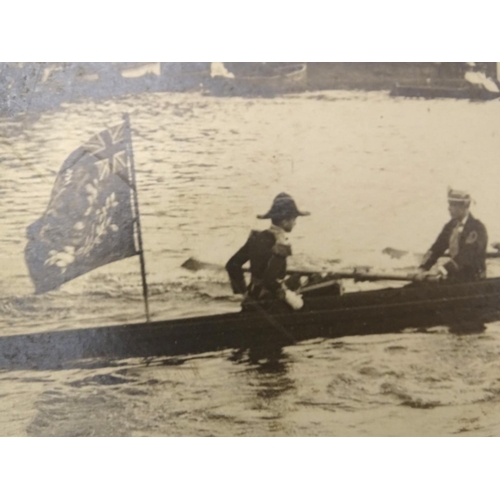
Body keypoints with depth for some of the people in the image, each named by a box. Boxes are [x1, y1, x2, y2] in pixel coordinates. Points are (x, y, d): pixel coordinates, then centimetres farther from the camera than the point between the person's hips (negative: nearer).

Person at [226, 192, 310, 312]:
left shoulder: (256, 238, 3)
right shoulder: (280, 246, -20)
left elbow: (232, 265, 6)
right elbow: (270, 280, -28)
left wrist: (243, 289, 14)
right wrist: (289, 296, -15)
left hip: (252, 303, 8)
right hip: (271, 307, -8)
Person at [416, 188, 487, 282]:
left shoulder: (477, 228, -12)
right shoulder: (450, 226, 9)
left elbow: (466, 256, -24)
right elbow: (436, 249, 3)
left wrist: (443, 270, -33)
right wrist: (422, 269, -13)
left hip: (472, 280, -6)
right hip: (453, 278, 6)